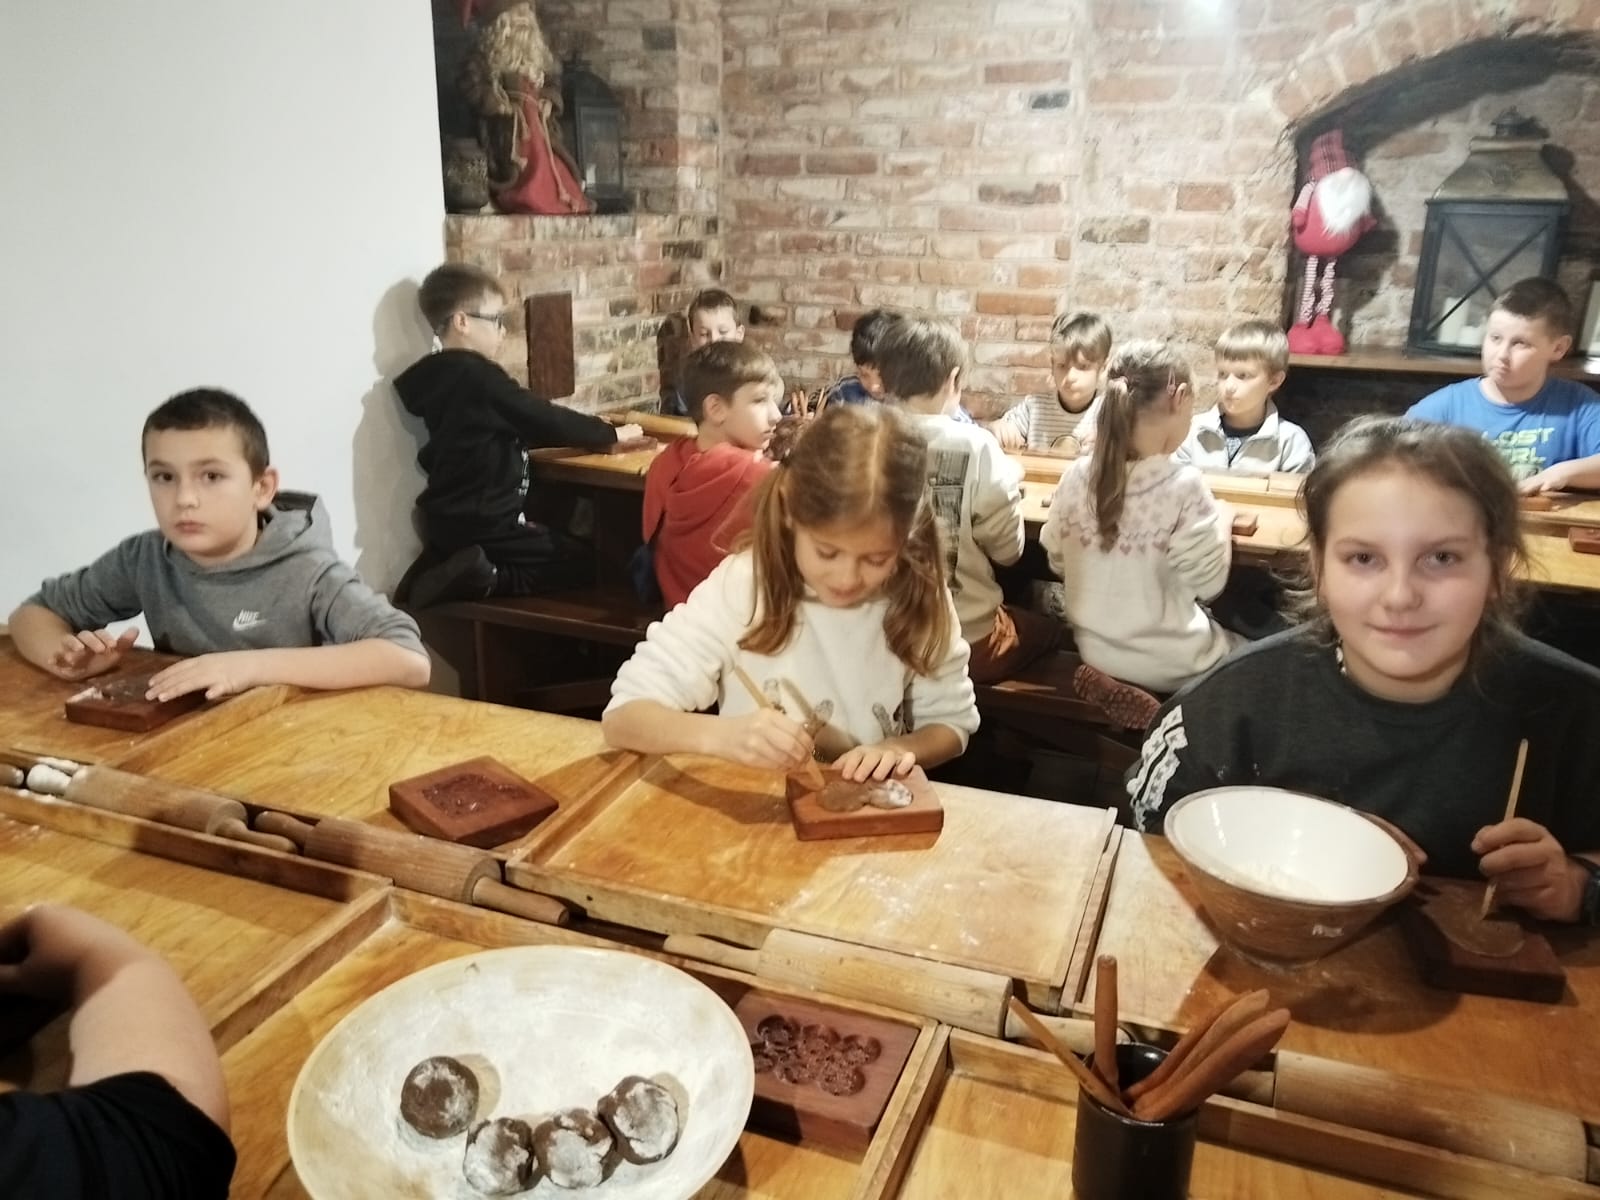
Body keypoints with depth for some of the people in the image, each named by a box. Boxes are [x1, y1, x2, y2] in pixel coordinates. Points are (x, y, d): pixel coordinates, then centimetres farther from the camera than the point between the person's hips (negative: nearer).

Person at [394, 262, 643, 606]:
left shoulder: (440, 377, 10)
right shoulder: (479, 377, -17)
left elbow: (520, 429, 13)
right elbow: (545, 419, -12)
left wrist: (591, 431, 9)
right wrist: (610, 433, 2)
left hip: (452, 517, 9)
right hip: (480, 523, -9)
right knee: (582, 565, 0)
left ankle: (445, 561, 9)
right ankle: (483, 580, -11)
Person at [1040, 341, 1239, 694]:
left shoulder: (1076, 476, -9)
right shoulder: (1184, 486, -23)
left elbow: (1058, 563, 2)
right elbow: (1207, 583, -16)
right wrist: (1222, 521, -1)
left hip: (1095, 651, 5)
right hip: (1169, 664, -5)